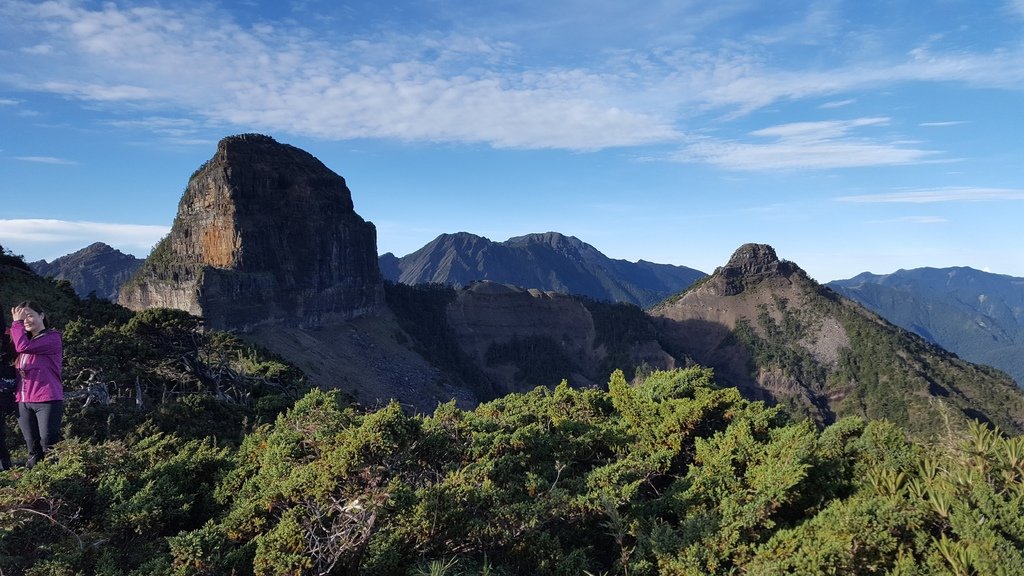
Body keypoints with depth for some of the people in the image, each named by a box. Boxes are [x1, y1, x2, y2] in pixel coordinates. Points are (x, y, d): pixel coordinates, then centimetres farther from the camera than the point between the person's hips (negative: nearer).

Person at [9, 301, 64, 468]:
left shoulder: (52, 337, -3)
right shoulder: (26, 339, 20)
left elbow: (22, 347, -17)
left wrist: (17, 322, -6)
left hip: (47, 400, -7)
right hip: (23, 402, 7)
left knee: (49, 448, -8)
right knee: (34, 449, 10)